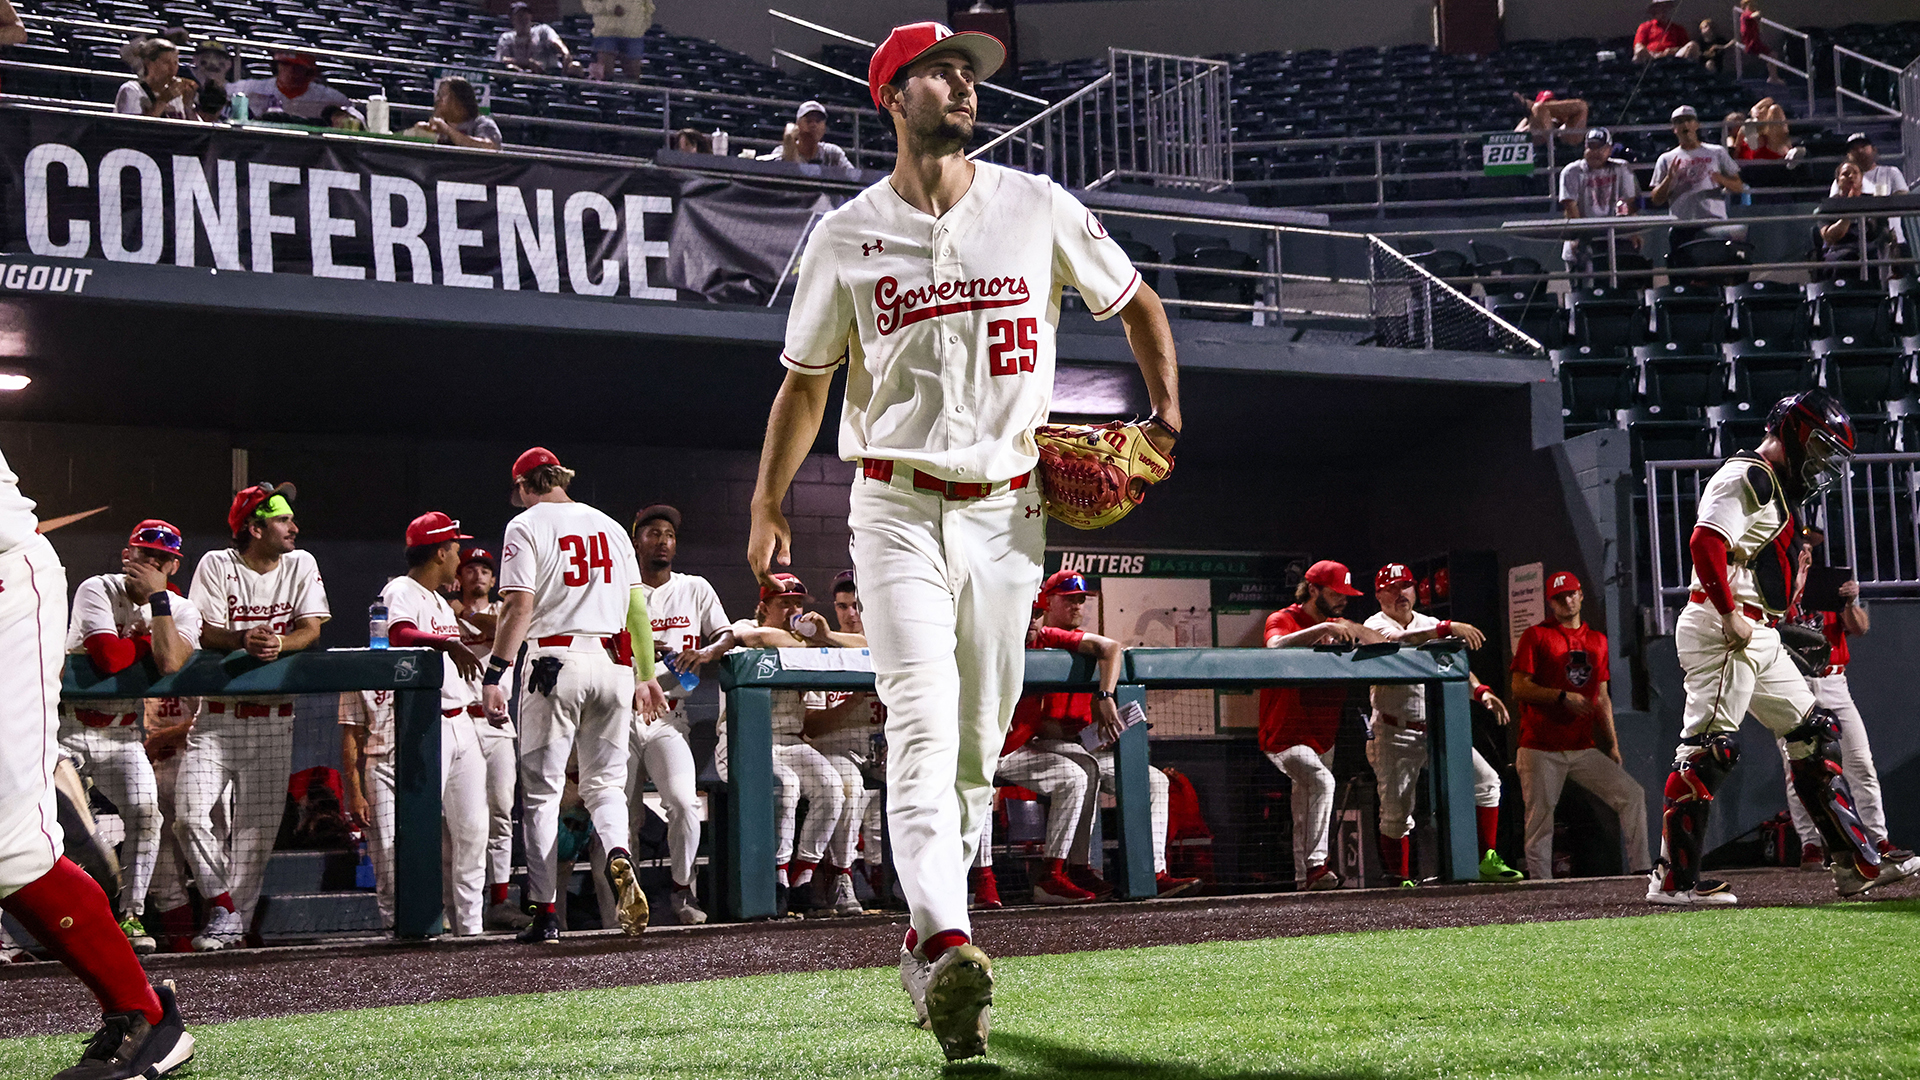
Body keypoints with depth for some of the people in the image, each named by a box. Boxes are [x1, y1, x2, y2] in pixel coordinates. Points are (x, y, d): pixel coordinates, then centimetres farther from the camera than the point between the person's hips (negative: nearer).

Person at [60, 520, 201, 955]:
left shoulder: (181, 612, 0)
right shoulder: (97, 591, -11)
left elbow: (169, 664, -22)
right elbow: (109, 658, -26)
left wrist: (157, 597, -19)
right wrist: (151, 638, -11)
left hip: (123, 735, 3)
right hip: (67, 727, -3)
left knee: (145, 811, -17)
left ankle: (131, 916, -6)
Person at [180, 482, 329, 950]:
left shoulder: (300, 565, 3)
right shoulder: (216, 565, -4)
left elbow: (311, 629, -4)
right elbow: (206, 632, -11)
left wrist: (279, 642, -25)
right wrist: (244, 639, -32)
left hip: (273, 716, 2)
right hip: (217, 712, -2)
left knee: (258, 824, 0)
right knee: (190, 813, -14)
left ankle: (234, 921, 8)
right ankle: (223, 905, -1)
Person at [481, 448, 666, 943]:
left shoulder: (526, 525, 0)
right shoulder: (609, 526, 15)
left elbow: (520, 606, -11)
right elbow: (637, 606, 14)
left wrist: (494, 676, -13)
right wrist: (647, 675, 19)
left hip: (555, 661, -4)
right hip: (614, 662, 4)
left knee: (542, 790, 3)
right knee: (605, 780, 11)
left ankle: (545, 913, 1)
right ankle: (618, 854, -21)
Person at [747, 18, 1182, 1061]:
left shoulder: (1037, 209, 5)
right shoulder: (847, 235, 2)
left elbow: (1134, 302, 17)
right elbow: (806, 377, 10)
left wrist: (1168, 408, 3)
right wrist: (767, 506, 7)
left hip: (1008, 513, 2)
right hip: (898, 509, -2)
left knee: (979, 738, 8)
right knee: (922, 720, -17)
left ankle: (926, 938, 24)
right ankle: (948, 945, -29)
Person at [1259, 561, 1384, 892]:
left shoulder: (1336, 628, 13)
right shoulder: (1283, 620, -8)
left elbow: (1382, 644, 7)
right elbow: (1277, 645, -31)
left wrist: (1349, 627, -10)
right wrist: (1323, 628, -37)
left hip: (1323, 737, 8)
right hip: (1284, 737, -8)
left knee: (1308, 801, 14)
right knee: (1320, 780, -29)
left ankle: (1304, 878, 23)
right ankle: (1315, 866, -33)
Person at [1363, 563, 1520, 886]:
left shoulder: (1431, 625, 14)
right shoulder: (1375, 626, -5)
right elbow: (1398, 641, -28)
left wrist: (1479, 690, -13)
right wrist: (1449, 628, -36)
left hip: (1438, 730, 6)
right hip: (1395, 735, -6)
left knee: (1486, 781, -4)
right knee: (1396, 812, -9)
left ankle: (1488, 862, 2)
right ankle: (1401, 881, 3)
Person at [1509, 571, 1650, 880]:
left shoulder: (1597, 640, 16)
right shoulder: (1536, 636, 0)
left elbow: (1602, 697, 20)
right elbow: (1519, 688, -7)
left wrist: (1612, 745, 14)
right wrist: (1563, 696, -18)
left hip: (1584, 748, 5)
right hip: (1541, 750, -5)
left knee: (1632, 795, -5)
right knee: (1540, 817, -6)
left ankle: (1640, 868, -3)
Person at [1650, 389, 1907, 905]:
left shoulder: (1775, 489, 23)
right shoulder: (1746, 477, -10)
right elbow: (1705, 543, -24)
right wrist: (1729, 615, -23)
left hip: (1758, 638, 11)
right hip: (1722, 630, -11)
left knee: (1815, 735, 11)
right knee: (1708, 749, -12)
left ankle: (1856, 864, 13)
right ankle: (1673, 879, -9)